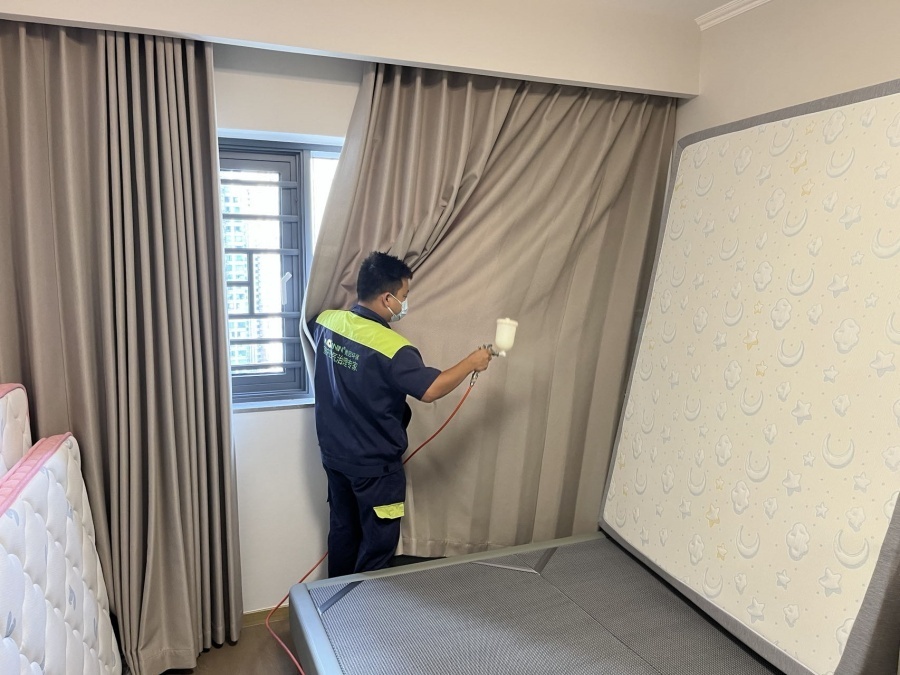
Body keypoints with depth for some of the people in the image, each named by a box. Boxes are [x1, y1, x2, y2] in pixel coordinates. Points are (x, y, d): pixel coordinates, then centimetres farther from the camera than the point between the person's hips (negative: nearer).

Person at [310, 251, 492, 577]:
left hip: (334, 453, 8)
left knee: (342, 529, 23)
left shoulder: (327, 321, -5)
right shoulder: (391, 346, -27)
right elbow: (430, 389, -26)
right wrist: (472, 362, -13)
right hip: (375, 464, -7)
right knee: (378, 544, 11)